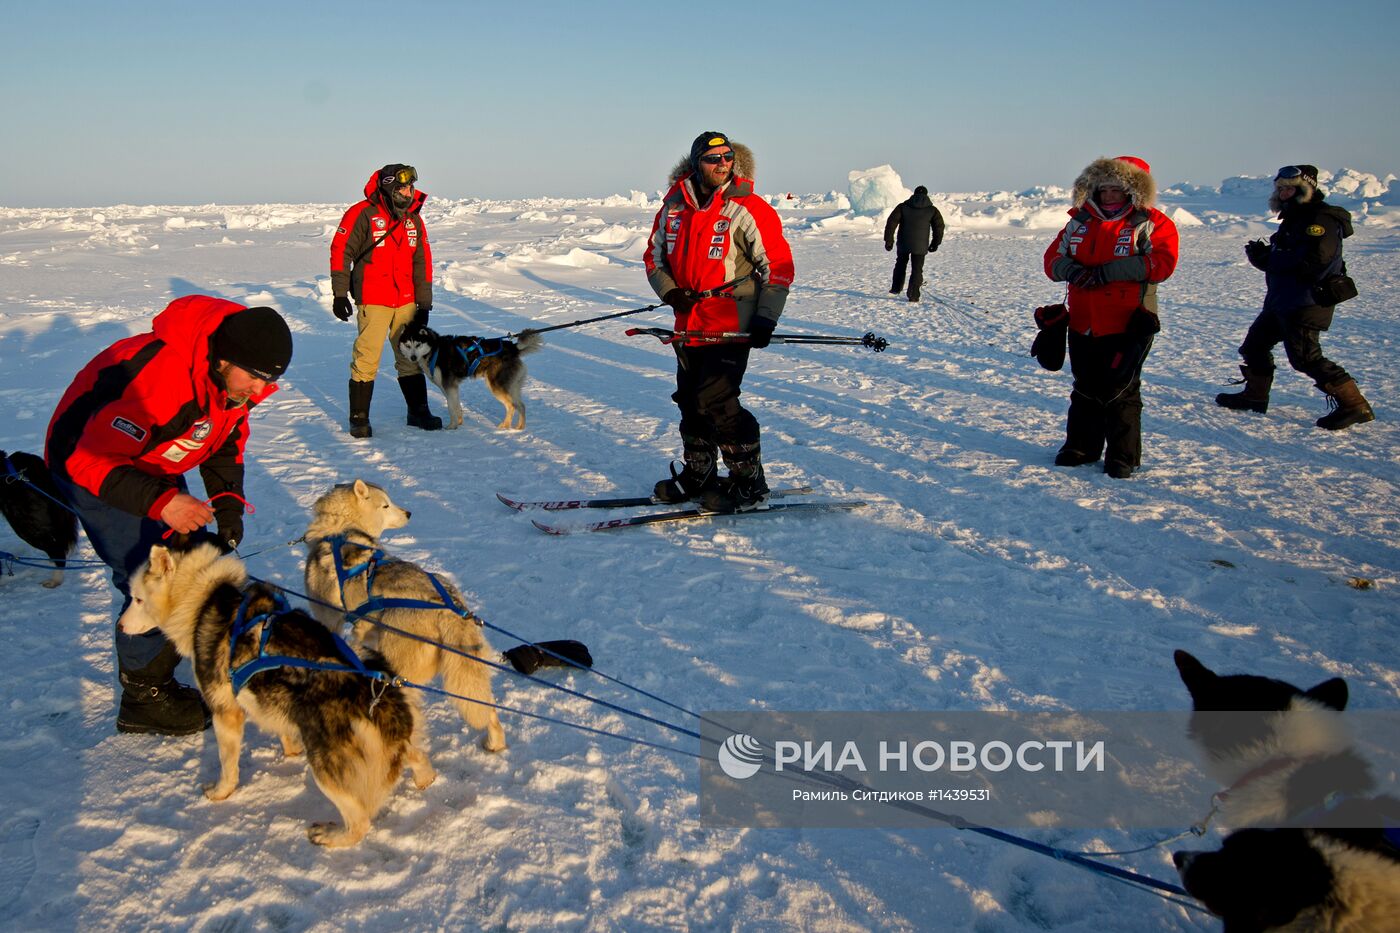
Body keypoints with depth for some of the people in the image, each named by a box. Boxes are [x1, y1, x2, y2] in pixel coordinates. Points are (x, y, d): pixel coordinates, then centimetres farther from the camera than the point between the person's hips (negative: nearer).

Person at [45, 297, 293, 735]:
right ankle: (143, 698, 7)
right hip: (92, 465, -8)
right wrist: (161, 502, -44)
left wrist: (228, 502, -10)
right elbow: (90, 458, -35)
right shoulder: (158, 377, -40)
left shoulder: (237, 374, -13)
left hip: (154, 463, 8)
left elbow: (228, 436, 4)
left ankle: (158, 677, 24)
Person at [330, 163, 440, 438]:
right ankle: (359, 419, 4)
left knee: (411, 357, 11)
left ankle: (418, 412, 21)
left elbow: (422, 262, 15)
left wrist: (424, 302, 13)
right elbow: (340, 252, -6)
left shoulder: (413, 219, 9)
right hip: (373, 302, -5)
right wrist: (340, 294, -9)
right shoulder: (362, 214, -8)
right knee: (366, 360, -5)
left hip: (406, 301, 6)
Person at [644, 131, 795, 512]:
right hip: (688, 322, 6)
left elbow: (778, 266, -8)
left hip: (731, 325, -6)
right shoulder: (674, 206, 6)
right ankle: (698, 476, 29)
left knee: (716, 401, -12)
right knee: (690, 399, 13)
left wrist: (765, 320, -14)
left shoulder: (748, 209, -9)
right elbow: (655, 255, 16)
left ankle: (750, 485, 1)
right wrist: (669, 291, -3)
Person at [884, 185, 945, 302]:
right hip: (920, 246, -1)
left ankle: (896, 288, 27)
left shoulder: (903, 207, 2)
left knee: (901, 264, 24)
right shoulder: (932, 210, 3)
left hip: (903, 243, 1)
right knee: (917, 269, 4)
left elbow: (891, 223, -4)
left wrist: (889, 240, 0)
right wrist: (935, 244, 13)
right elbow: (939, 227, 3)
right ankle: (913, 295, -4)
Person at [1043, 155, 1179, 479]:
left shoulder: (1152, 223, -3)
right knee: (1085, 389, 15)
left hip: (1126, 325, -5)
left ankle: (1123, 456, 12)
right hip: (1082, 323, 5)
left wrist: (1107, 272, -23)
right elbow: (1053, 258, 7)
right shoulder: (1080, 222, 11)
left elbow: (1161, 262, -17)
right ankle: (1081, 446, 28)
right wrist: (1071, 270, -17)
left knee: (1121, 391, 1)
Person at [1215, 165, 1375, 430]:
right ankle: (1255, 396, 29)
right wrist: (1264, 257, -4)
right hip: (1283, 301, 11)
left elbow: (1311, 262, -26)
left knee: (1305, 357, -13)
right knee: (1255, 342, 16)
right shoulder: (1296, 218, 18)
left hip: (1306, 303, -11)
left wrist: (1267, 258, -18)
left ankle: (1354, 406, -8)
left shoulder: (1321, 219, -14)